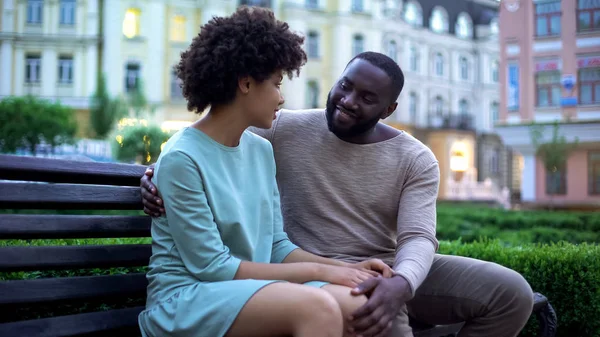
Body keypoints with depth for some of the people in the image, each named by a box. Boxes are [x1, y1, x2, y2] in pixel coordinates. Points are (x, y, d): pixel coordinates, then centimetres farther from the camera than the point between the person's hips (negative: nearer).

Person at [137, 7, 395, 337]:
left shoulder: (261, 150, 7)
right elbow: (211, 267, -17)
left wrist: (347, 268, -5)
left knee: (360, 304, -19)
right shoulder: (182, 158, -16)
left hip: (252, 288, 7)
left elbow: (277, 245, 10)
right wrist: (317, 270, -15)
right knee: (317, 307, -32)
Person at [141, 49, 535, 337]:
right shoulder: (285, 130, -5)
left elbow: (418, 238, -13)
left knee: (512, 292, -9)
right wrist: (157, 173, -23)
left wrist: (400, 283, -37)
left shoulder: (416, 160, -1)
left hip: (393, 271, 4)